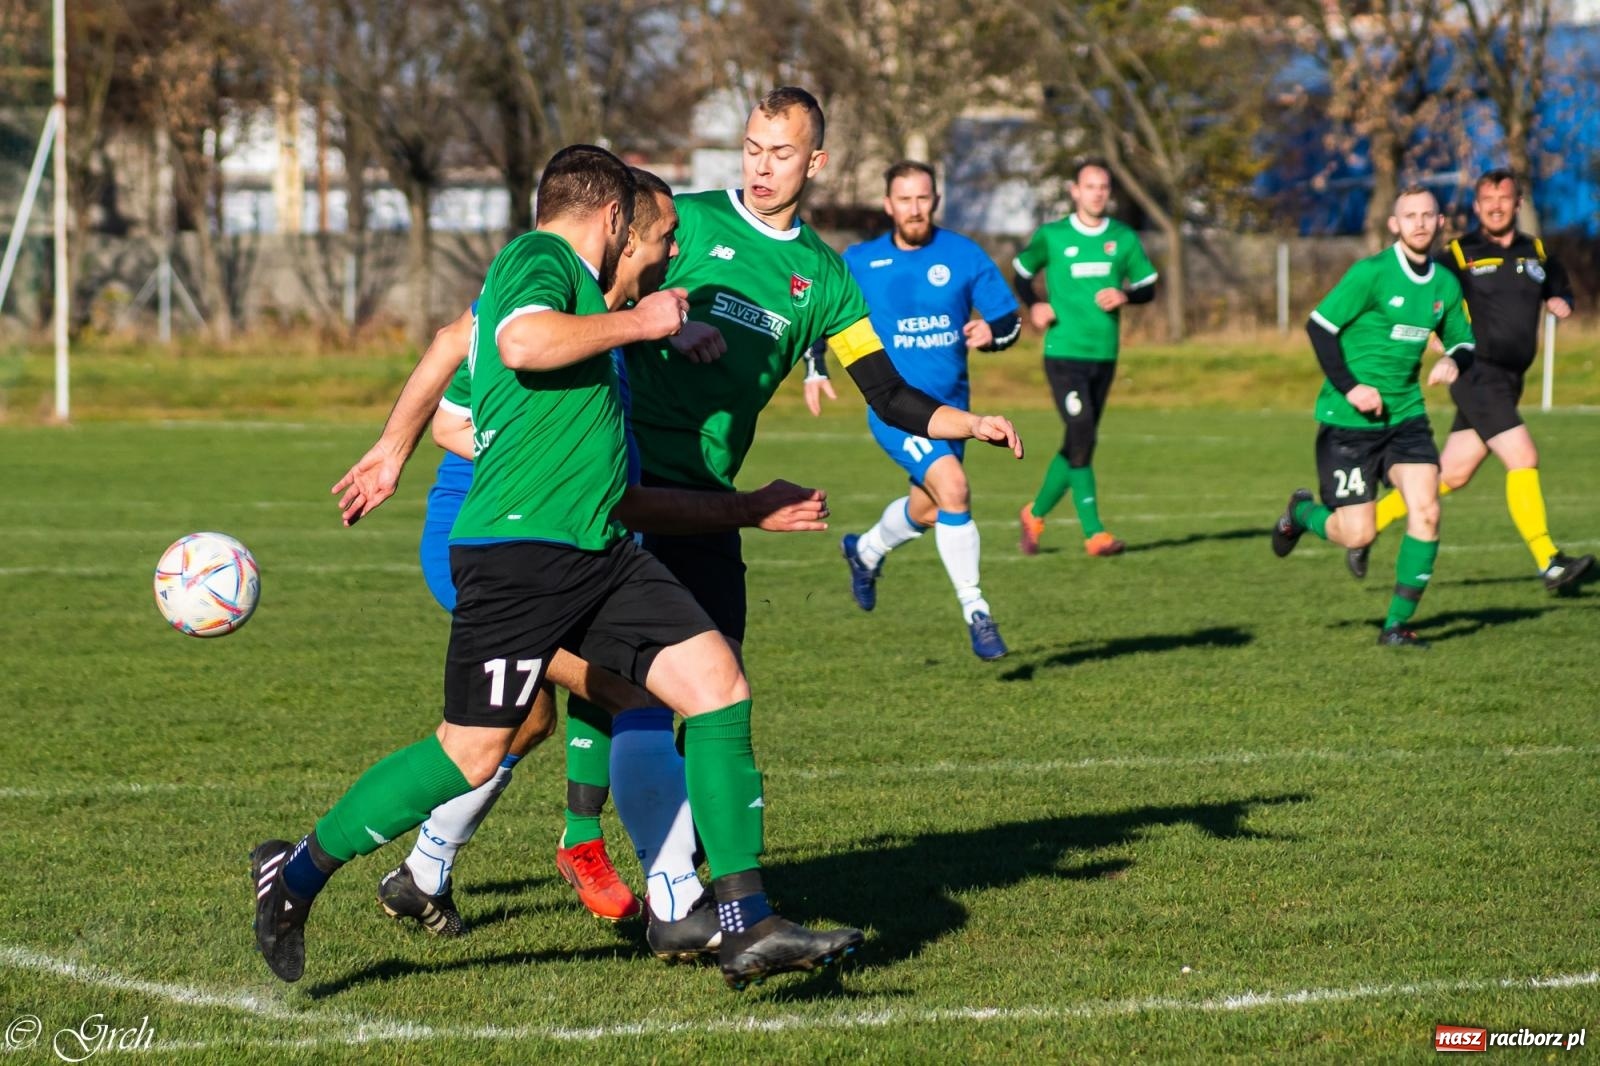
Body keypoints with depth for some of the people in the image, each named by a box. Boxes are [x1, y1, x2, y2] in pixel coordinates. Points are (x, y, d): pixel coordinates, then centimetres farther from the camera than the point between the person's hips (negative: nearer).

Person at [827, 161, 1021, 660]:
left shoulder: (964, 256, -2)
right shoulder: (859, 262, -3)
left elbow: (1010, 321, 1)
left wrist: (990, 332, -21)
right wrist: (814, 370, 2)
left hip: (950, 403, 4)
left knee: (927, 511, 18)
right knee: (952, 486, -24)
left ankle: (866, 551, 52)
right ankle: (975, 611, -17)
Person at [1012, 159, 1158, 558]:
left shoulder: (1124, 238, 7)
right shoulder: (1051, 236, 0)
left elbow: (1148, 287, 12)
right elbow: (1022, 274, 13)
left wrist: (1125, 296, -9)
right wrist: (1034, 306, -5)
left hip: (1104, 356, 4)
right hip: (1063, 354, -4)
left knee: (1078, 444, 10)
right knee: (1082, 437, -16)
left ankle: (1036, 514, 30)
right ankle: (1094, 533, -14)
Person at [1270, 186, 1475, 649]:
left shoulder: (1445, 285, 5)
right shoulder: (1371, 274, -14)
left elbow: (1463, 341, 18)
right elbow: (1319, 326, -11)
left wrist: (1454, 361, -6)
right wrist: (1349, 387, -18)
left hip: (1406, 416, 5)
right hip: (1348, 420, -5)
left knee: (1426, 511, -13)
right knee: (1357, 535, -5)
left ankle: (1397, 624, -2)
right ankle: (1302, 512, 30)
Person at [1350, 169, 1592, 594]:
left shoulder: (1537, 253, 12)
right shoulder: (1458, 256, -4)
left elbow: (1560, 288, 28)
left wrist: (1561, 301, 12)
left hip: (1508, 382, 7)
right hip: (1477, 377, -7)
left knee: (1451, 474, 9)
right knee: (1523, 459, -18)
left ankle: (1369, 524, 24)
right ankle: (1550, 564, -20)